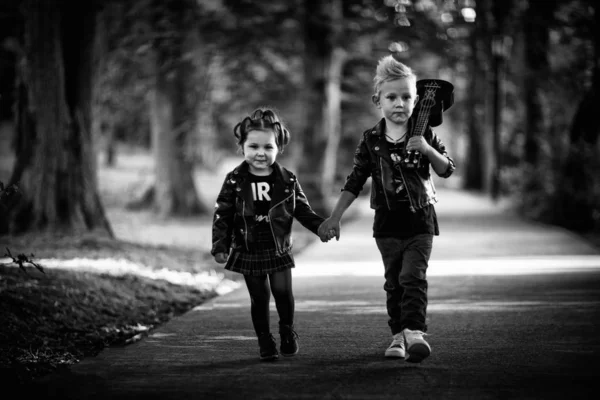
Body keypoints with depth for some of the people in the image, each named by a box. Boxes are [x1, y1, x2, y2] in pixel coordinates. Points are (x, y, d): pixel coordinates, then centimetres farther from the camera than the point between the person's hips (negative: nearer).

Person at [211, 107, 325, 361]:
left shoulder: (287, 181, -1)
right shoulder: (235, 181, -5)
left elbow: (302, 211, 6)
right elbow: (222, 215, -3)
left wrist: (322, 226, -8)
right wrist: (220, 245, -10)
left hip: (279, 249, 1)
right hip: (248, 252, -1)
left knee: (283, 292, -7)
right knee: (259, 298, 3)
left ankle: (287, 330, 19)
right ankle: (265, 342, 17)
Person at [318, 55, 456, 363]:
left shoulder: (424, 135, -1)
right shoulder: (371, 141, -1)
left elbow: (447, 170, -2)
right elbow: (354, 182, 3)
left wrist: (428, 150, -21)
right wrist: (334, 218, -2)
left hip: (420, 222, -2)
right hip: (387, 225, 2)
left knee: (413, 277, -15)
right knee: (394, 283, 9)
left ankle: (415, 332, -22)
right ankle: (398, 335, 18)